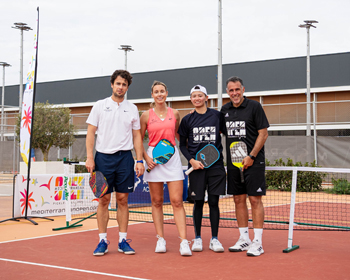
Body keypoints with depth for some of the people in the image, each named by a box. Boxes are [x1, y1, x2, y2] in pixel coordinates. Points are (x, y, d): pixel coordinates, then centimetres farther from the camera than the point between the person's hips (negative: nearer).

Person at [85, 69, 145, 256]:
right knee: (103, 200, 1)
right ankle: (102, 241, 8)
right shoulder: (100, 106, 5)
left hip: (124, 157, 2)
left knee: (123, 199, 4)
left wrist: (140, 160, 3)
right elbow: (90, 132, 3)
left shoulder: (132, 109, 10)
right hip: (103, 157, -1)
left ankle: (123, 240, 10)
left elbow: (137, 136, 11)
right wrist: (89, 157, -7)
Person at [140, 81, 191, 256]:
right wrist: (145, 157, -5)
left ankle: (184, 242, -9)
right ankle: (160, 239, 15)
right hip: (153, 159, 0)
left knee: (177, 201, -6)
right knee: (157, 201, 5)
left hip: (172, 157, 0)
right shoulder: (146, 115, 4)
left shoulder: (174, 114, 8)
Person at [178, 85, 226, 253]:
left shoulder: (217, 115, 4)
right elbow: (182, 145, 9)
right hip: (196, 166, 0)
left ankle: (214, 239, 11)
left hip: (215, 165, 0)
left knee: (214, 202, 2)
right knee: (198, 202, 4)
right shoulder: (187, 120, 5)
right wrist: (191, 160, -5)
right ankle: (197, 238, 16)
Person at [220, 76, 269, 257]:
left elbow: (263, 134, -6)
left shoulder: (254, 107, -5)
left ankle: (257, 243, -1)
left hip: (253, 162, -5)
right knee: (238, 200, 8)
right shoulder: (224, 110, 11)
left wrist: (251, 156, -13)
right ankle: (244, 239, 18)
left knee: (255, 200, -5)